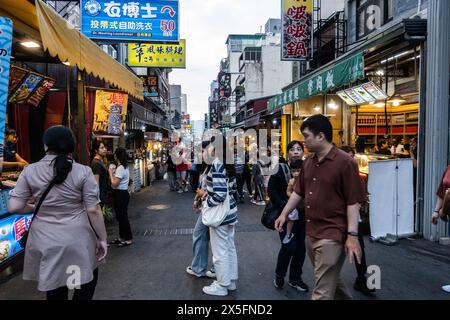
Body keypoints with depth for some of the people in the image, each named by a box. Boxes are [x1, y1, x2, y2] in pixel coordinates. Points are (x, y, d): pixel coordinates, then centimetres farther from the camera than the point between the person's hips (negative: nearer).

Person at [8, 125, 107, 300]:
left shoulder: (30, 171, -3)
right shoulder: (83, 172, -10)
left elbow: (14, 207, -4)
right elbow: (94, 210, -11)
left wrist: (36, 207, 14)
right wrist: (102, 239, -2)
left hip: (45, 242, 3)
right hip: (78, 240, -2)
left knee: (54, 288, 19)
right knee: (88, 278, 21)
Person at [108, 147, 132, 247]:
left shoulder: (121, 168, -20)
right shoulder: (123, 166, 10)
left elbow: (114, 183, -23)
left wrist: (111, 173, -12)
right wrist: (113, 172, 3)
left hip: (121, 194, -10)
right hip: (120, 194, 10)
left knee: (123, 216, -1)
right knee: (120, 216, 17)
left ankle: (128, 239, 9)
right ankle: (121, 237, 28)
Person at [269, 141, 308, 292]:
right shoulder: (281, 168, -4)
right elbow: (272, 190, -7)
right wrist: (284, 206, -15)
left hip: (303, 215, 4)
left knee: (300, 247, 9)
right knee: (289, 247, -7)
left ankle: (295, 278, 29)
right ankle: (279, 275, 19)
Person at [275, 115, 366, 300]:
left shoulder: (344, 162, -14)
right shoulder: (308, 161, 8)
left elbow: (353, 202, -15)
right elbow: (298, 192, 16)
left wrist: (352, 235, -17)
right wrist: (284, 214, 13)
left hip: (331, 235, -7)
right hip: (311, 232, 7)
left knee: (323, 289, 0)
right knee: (330, 279, 23)